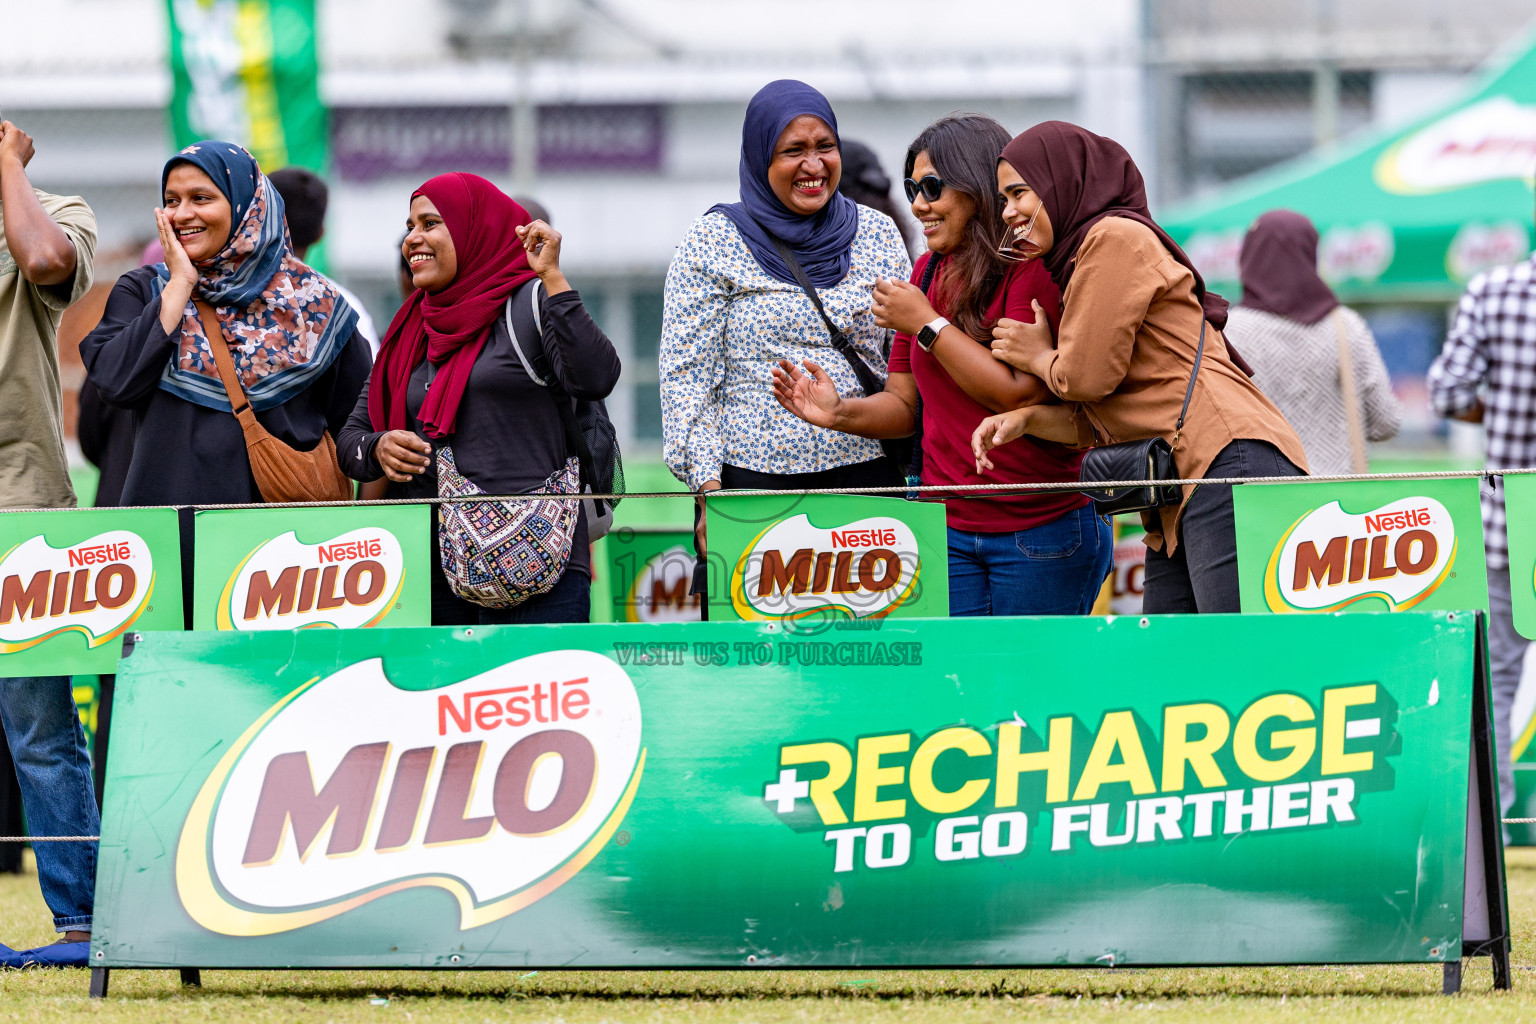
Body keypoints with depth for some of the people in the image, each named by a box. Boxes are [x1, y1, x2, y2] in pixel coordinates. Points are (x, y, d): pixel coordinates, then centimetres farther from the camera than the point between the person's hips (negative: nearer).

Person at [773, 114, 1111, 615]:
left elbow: (1023, 395, -20)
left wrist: (926, 325, -14)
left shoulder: (1033, 269, -10)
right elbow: (906, 403, 15)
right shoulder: (927, 272, 12)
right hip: (947, 530, 6)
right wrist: (840, 413, -6)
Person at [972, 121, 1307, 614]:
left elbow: (1090, 377, -7)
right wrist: (1024, 419, 9)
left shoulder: (1117, 238, -1)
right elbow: (1102, 422, 24)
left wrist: (1038, 358, 13)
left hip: (1230, 461, -10)